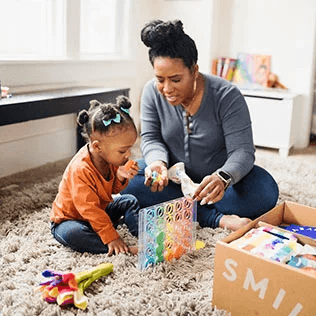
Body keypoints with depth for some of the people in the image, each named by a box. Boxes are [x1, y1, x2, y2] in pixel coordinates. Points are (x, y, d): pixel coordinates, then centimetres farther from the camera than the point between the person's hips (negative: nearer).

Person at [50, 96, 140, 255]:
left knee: (130, 201, 2)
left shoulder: (110, 159, -9)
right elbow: (89, 210, -33)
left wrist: (120, 177, -19)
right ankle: (124, 250, -38)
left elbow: (112, 190, 4)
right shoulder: (80, 170, -35)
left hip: (100, 210, 8)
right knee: (71, 233, -38)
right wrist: (111, 237, -32)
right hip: (69, 217, -7)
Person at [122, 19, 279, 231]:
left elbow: (242, 151, -24)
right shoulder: (152, 92, -12)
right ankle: (218, 218, -24)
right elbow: (151, 138, -7)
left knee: (265, 190, -29)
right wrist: (158, 162, -31)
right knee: (128, 182, -25)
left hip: (215, 177, -2)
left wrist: (222, 178, -46)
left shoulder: (227, 96, -22)